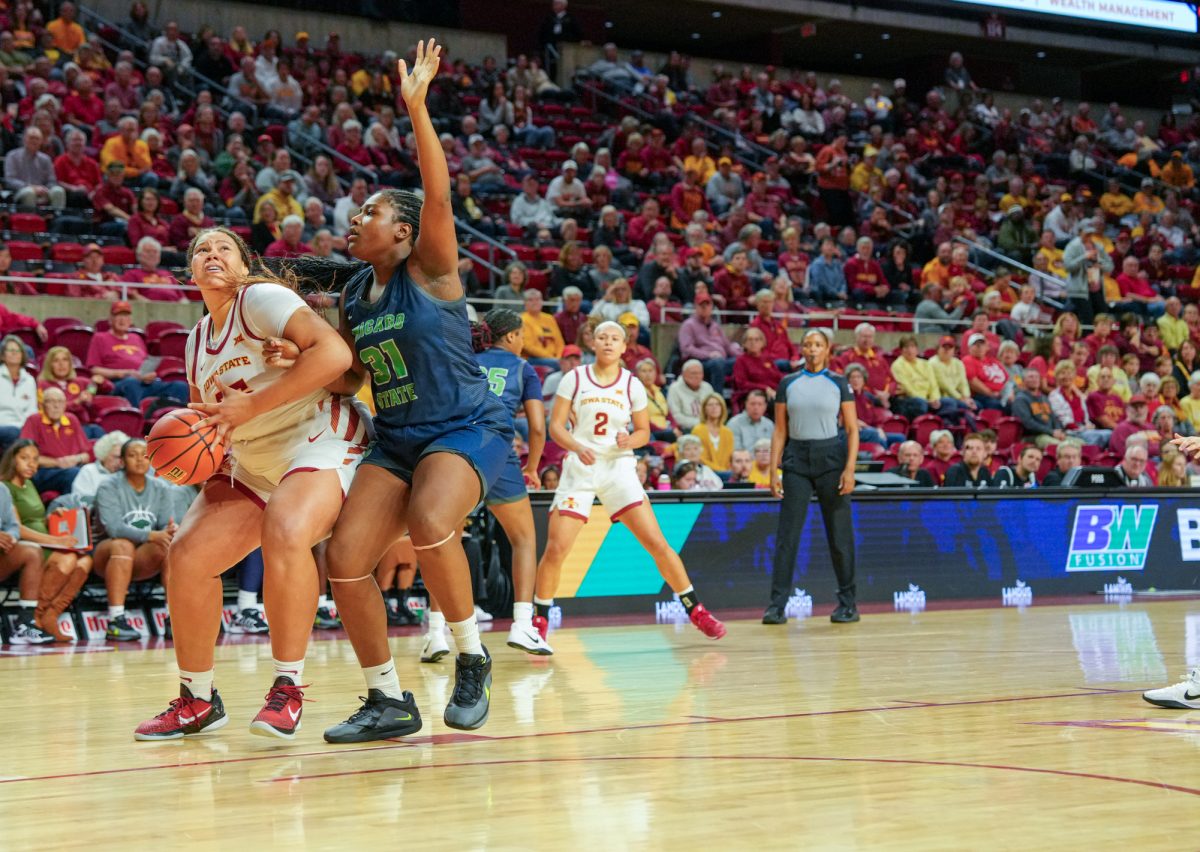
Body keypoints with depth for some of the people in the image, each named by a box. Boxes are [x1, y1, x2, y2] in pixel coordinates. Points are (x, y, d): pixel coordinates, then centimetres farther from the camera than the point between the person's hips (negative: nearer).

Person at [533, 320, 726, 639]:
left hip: (619, 468, 1)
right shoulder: (574, 379, 1)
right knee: (556, 549, -9)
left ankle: (696, 611, 2)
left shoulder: (632, 384, 4)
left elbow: (643, 431, 10)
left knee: (657, 543, -8)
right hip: (580, 469, 0)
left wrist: (628, 441, -13)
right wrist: (577, 447, -19)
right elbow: (555, 426, -1)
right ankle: (539, 620, 10)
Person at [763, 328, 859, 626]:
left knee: (840, 534, 1)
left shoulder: (839, 383, 3)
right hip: (796, 459, 2)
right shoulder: (787, 384, 8)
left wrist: (850, 469, -10)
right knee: (787, 534, -3)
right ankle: (777, 605, -3)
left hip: (831, 458, -2)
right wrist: (774, 470, 1)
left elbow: (852, 430, 1)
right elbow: (780, 431, 9)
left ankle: (847, 604, 11)